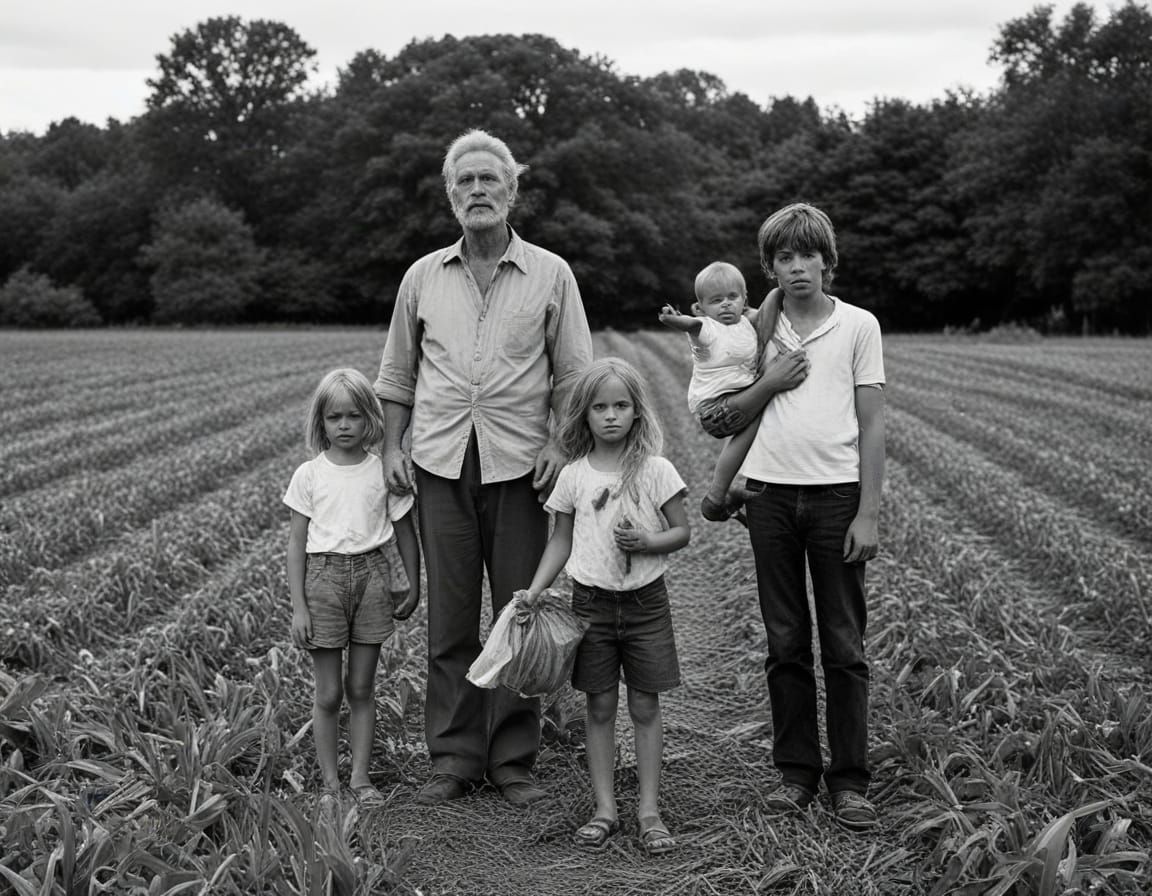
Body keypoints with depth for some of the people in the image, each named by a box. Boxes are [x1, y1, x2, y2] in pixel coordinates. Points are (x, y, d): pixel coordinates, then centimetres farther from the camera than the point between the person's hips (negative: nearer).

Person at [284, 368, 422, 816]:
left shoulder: (384, 470, 1)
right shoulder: (309, 474, 0)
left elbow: (405, 533, 10)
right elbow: (297, 543, 1)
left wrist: (412, 587, 12)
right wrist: (298, 607, -3)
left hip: (373, 574, 1)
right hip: (324, 576, -1)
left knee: (362, 688, 8)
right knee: (328, 693, 4)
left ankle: (360, 777, 18)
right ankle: (329, 783, 14)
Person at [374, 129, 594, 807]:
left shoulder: (551, 274, 5)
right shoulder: (423, 277, 12)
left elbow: (574, 375, 5)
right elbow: (398, 374, 17)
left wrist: (562, 445, -8)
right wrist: (392, 446, 6)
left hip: (519, 463, -2)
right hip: (441, 463, 2)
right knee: (450, 618, 4)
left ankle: (514, 760, 12)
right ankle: (454, 757, 14)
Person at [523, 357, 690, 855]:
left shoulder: (656, 471, -6)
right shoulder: (573, 475, 1)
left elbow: (681, 531, -1)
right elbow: (561, 541, 8)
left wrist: (646, 542, -20)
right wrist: (533, 591, -3)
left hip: (644, 601, -1)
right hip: (591, 602, 2)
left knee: (645, 707, 5)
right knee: (600, 709, 7)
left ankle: (648, 810, 13)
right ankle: (604, 810, 15)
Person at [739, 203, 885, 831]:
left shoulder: (858, 326, 1)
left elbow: (871, 425, 0)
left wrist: (868, 514, -6)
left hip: (836, 494, -2)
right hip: (770, 493, 2)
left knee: (843, 645, 2)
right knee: (785, 642, 8)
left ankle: (849, 780, 11)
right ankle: (796, 770, 18)